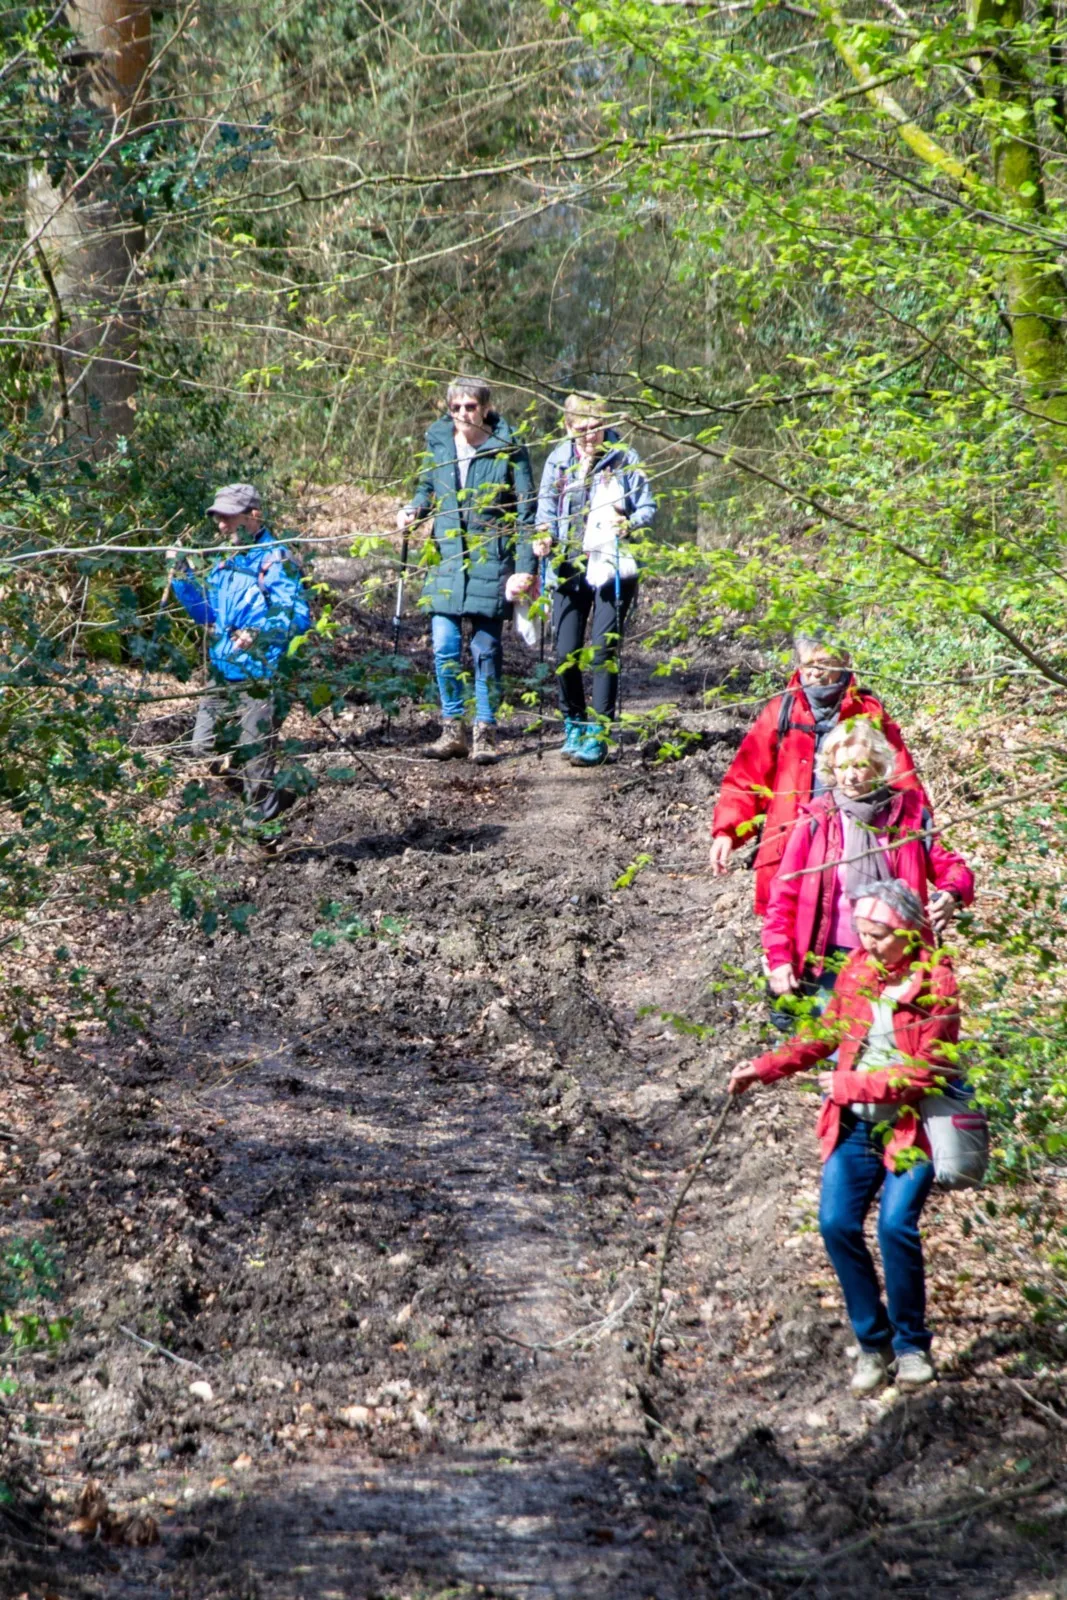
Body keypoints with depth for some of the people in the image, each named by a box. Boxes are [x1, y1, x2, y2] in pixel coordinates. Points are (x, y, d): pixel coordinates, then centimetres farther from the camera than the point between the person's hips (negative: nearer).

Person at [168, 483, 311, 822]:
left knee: (255, 761, -4)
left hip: (258, 679, -9)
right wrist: (182, 574, 10)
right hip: (221, 676, 9)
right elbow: (205, 613, 22)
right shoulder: (225, 564, 14)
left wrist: (261, 634, -36)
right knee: (203, 752, 11)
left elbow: (299, 616, -20)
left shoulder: (275, 561, -10)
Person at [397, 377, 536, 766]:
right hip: (446, 559, 3)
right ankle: (452, 729, 12)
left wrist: (526, 568, -8)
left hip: (490, 562, -3)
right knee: (445, 649, 0)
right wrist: (413, 509, -4)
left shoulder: (508, 450, -6)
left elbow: (525, 512, -4)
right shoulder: (437, 442, 4)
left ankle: (485, 733, 10)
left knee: (486, 650, 1)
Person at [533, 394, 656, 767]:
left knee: (604, 650, -8)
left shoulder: (624, 460, -1)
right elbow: (547, 506, 10)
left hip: (612, 567, -3)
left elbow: (648, 506, 0)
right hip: (570, 567, 3)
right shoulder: (557, 461, 7)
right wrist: (543, 535, -11)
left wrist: (630, 524, -21)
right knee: (565, 653, 0)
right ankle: (573, 725, 20)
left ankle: (598, 734, -5)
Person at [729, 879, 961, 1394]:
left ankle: (911, 1344, -1)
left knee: (896, 1224, -21)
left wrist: (852, 1084, -18)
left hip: (911, 1126, -5)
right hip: (854, 1126, 5)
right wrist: (764, 1067, 8)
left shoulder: (937, 984, -11)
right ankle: (873, 1342, 4)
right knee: (837, 1222, -12)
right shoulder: (856, 970, 5)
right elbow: (825, 1036, 18)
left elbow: (926, 1071, -16)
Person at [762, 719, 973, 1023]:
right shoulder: (816, 820, 0)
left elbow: (950, 867, 9)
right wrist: (779, 958, -7)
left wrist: (952, 895, -15)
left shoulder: (908, 814, 4)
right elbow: (784, 894, 2)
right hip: (828, 963, -1)